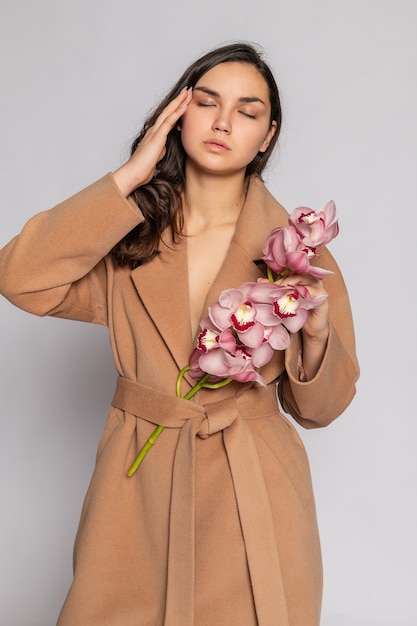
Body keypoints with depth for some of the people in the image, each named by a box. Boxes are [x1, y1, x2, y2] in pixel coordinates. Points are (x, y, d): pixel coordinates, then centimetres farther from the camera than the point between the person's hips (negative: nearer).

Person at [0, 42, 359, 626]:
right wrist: (130, 177, -14)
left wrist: (316, 333, -19)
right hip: (137, 484, 1)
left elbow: (319, 407, 3)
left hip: (253, 494, 0)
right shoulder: (130, 232, 2)